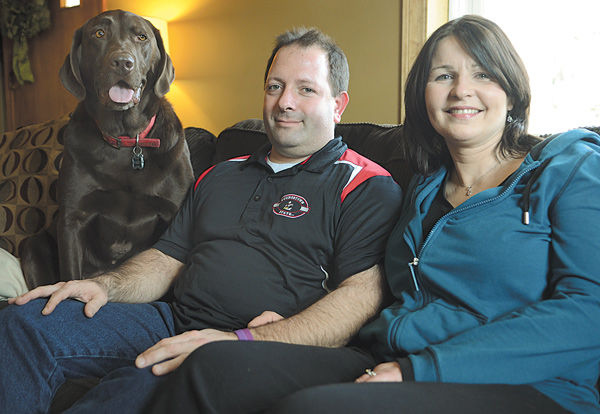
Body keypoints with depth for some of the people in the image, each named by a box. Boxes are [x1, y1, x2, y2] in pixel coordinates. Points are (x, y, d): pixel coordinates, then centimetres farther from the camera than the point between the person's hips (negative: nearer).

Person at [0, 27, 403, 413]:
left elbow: (364, 294, -15)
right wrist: (107, 285, 0)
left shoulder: (368, 188, -1)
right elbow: (168, 259, 22)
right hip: (174, 324, 6)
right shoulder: (220, 175, 21)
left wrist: (245, 343, -26)